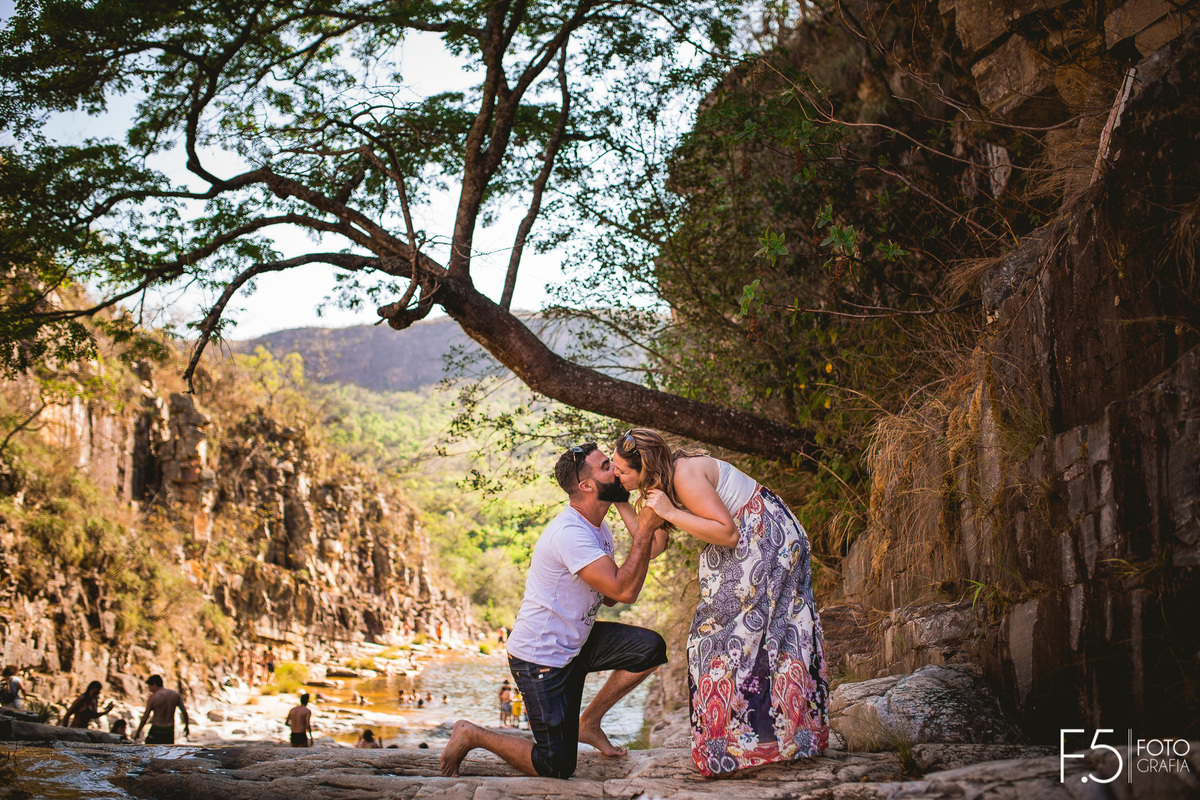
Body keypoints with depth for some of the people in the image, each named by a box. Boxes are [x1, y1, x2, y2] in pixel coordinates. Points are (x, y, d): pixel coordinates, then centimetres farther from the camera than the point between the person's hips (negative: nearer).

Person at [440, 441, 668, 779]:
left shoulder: (597, 526, 5)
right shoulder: (569, 533, -27)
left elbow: (609, 595, 4)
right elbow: (624, 591, -31)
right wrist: (646, 528, -27)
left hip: (576, 643, 9)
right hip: (541, 659, -9)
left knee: (651, 649, -5)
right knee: (556, 767, -5)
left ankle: (588, 723, 11)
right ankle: (472, 735, 14)